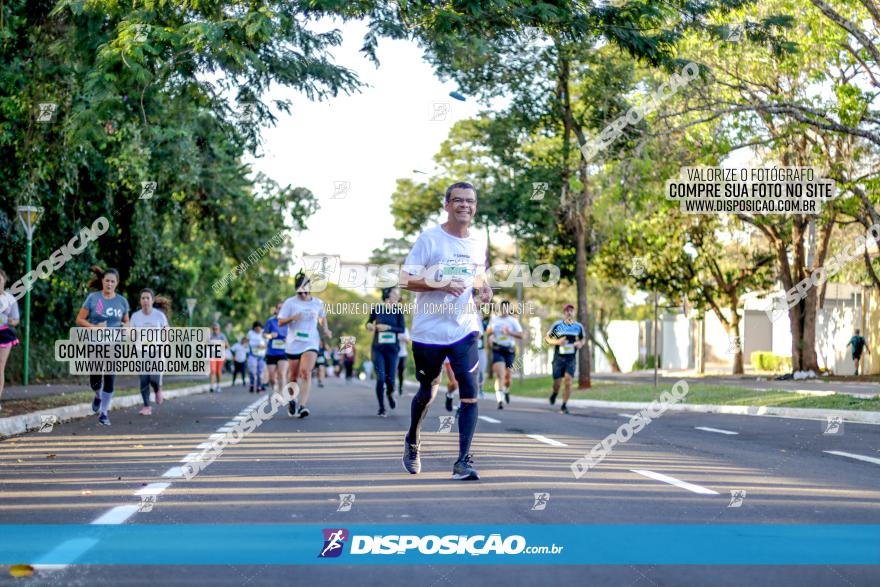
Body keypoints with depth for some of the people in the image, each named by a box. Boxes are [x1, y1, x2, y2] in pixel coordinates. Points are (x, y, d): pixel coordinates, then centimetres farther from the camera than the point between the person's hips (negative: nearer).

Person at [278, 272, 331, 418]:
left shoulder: (318, 303, 6)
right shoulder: (290, 302, -2)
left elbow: (322, 317, 25)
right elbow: (280, 322, -3)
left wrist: (326, 330, 7)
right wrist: (292, 318, -22)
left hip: (311, 344, 0)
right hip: (293, 344, 0)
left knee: (306, 372, -19)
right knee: (294, 375, 10)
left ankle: (303, 405, -23)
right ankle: (291, 400, 37)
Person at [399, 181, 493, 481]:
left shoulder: (478, 242, 7)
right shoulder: (429, 239, -8)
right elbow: (405, 279, -10)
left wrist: (482, 288, 1)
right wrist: (442, 285, -23)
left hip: (464, 329, 3)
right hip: (428, 330, -3)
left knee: (470, 393, -11)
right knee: (427, 392, 11)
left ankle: (463, 461, -8)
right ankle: (411, 442, 39)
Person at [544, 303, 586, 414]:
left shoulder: (578, 326, 5)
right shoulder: (557, 325, -2)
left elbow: (583, 338, 21)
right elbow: (547, 338, 3)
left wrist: (580, 343, -2)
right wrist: (557, 342, -15)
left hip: (571, 358, 1)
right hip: (558, 358, -1)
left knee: (568, 380, -14)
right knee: (557, 382, 0)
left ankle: (564, 405, -4)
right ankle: (555, 393, 37)